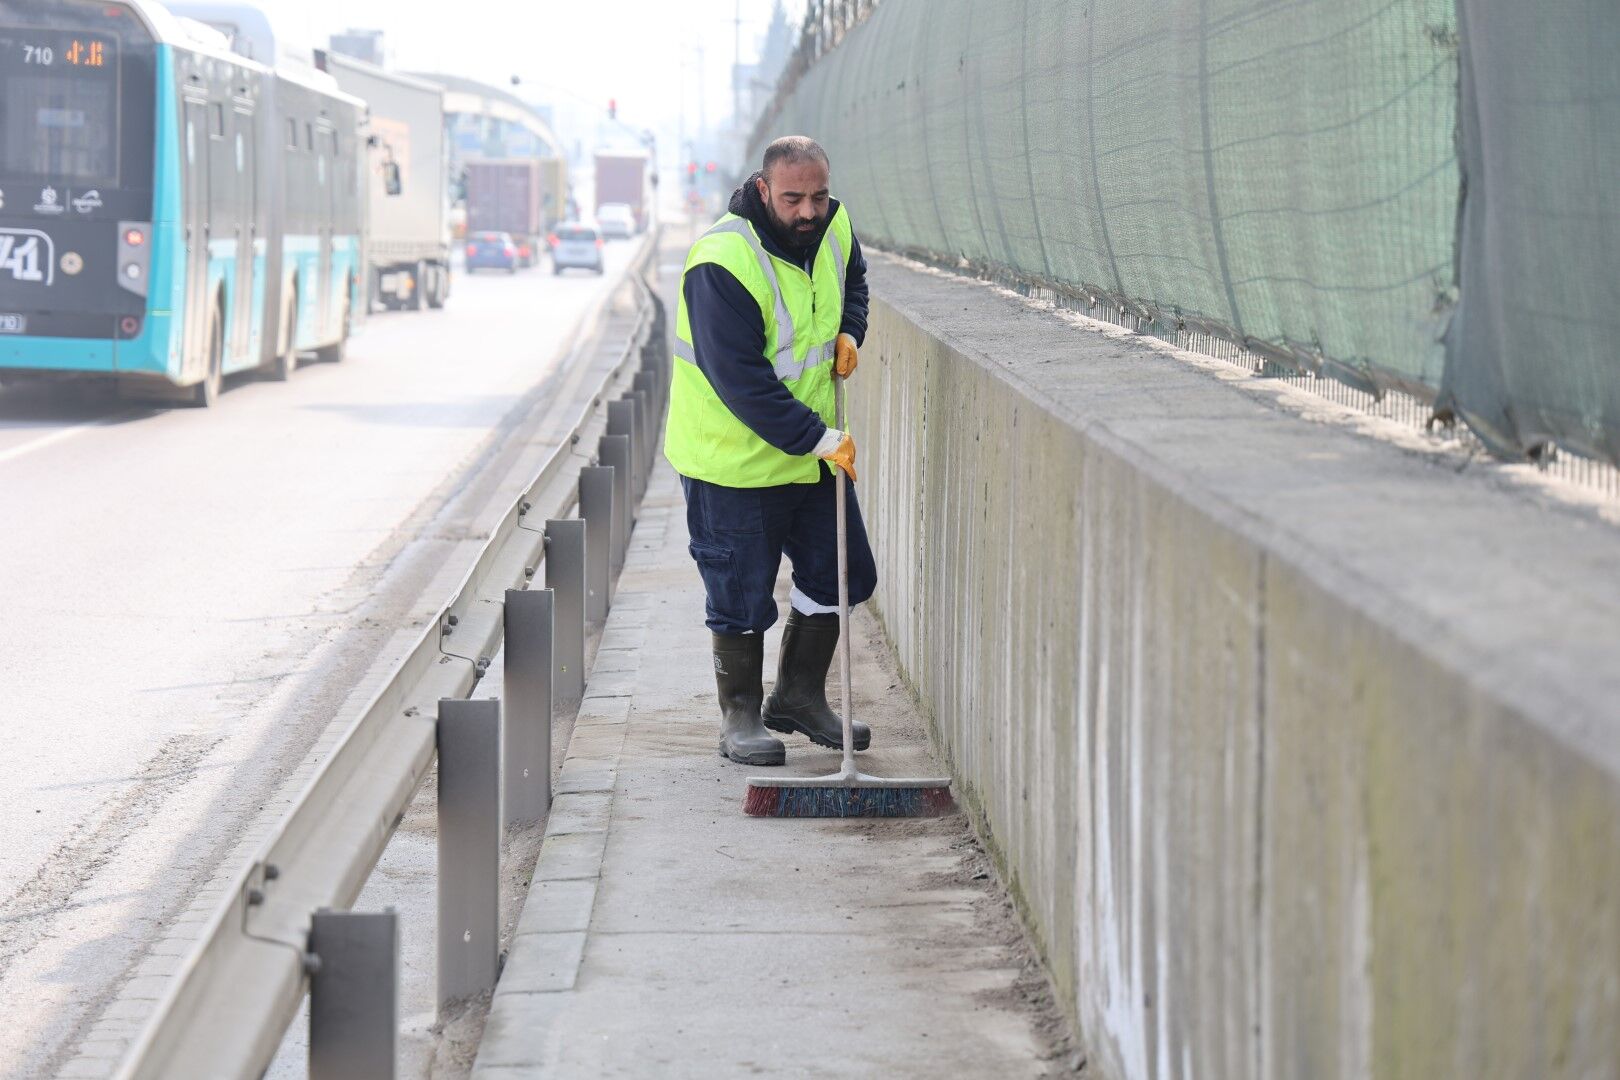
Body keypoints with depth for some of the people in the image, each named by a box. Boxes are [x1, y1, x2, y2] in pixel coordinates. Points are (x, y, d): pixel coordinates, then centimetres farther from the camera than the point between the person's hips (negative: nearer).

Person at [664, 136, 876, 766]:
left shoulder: (833, 225, -3)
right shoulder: (722, 265, -27)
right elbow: (741, 380, -29)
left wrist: (849, 331, 2)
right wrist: (817, 438, -29)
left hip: (818, 449, 7)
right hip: (735, 455, -7)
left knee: (838, 573, 13)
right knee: (742, 594, 2)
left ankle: (799, 696, 30)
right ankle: (741, 714, 20)